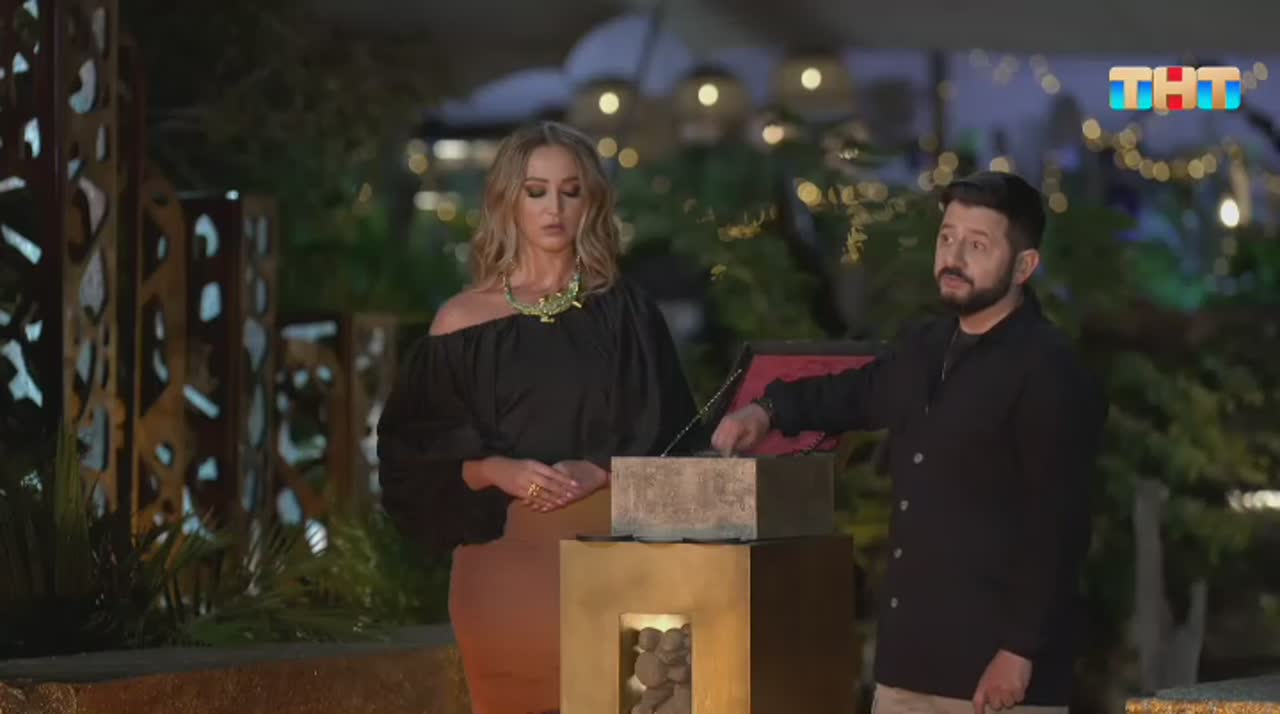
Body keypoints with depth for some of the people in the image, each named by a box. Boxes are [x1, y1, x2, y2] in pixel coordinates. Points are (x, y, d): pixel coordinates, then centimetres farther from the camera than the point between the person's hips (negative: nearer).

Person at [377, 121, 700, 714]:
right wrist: (496, 471, -15)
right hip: (507, 555, -1)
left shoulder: (624, 311, 7)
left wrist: (603, 472, -13)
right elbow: (414, 450, 2)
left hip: (606, 550, 1)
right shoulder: (464, 322, 3)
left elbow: (670, 436, 5)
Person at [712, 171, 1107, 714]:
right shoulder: (925, 349, 14)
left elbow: (1055, 526, -16)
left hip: (995, 666, -8)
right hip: (912, 656, 9)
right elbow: (856, 394, 35)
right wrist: (768, 409, 17)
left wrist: (1021, 650, -20)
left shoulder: (1050, 373, -11)